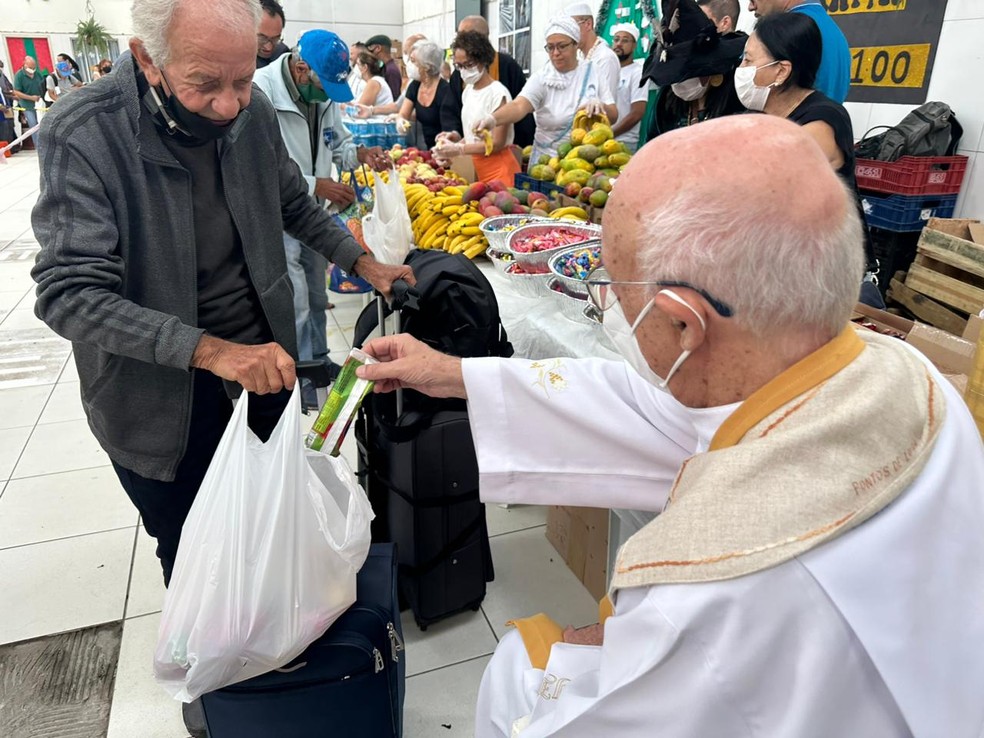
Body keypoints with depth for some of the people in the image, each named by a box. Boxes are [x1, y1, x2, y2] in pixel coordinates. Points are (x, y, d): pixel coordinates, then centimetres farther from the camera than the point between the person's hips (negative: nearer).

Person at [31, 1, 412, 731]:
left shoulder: (253, 113, -9)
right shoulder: (84, 134, -23)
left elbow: (295, 205, 9)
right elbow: (69, 293, -28)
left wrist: (364, 262, -1)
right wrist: (211, 351, -38)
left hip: (262, 362, 4)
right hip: (157, 391, -4)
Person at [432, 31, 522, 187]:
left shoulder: (498, 93, -14)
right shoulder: (468, 91, 9)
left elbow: (497, 143, -17)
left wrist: (459, 149, -21)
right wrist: (458, 141, -4)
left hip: (499, 169, -7)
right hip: (479, 170, 7)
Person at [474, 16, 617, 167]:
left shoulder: (593, 73, 4)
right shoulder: (541, 79, -1)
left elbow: (613, 116, 2)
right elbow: (519, 105, -19)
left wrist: (601, 106, -21)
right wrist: (493, 119, -39)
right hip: (547, 160, -1)